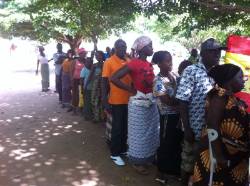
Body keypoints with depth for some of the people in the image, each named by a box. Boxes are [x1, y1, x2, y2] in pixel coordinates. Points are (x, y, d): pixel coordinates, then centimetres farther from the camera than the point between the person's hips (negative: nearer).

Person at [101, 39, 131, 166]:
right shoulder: (109, 62, -9)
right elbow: (104, 82, -9)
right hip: (116, 101, -5)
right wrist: (105, 102, -13)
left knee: (125, 127, 16)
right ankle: (114, 154, 19)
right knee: (117, 128, 4)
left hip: (128, 100, 5)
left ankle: (123, 149, 32)